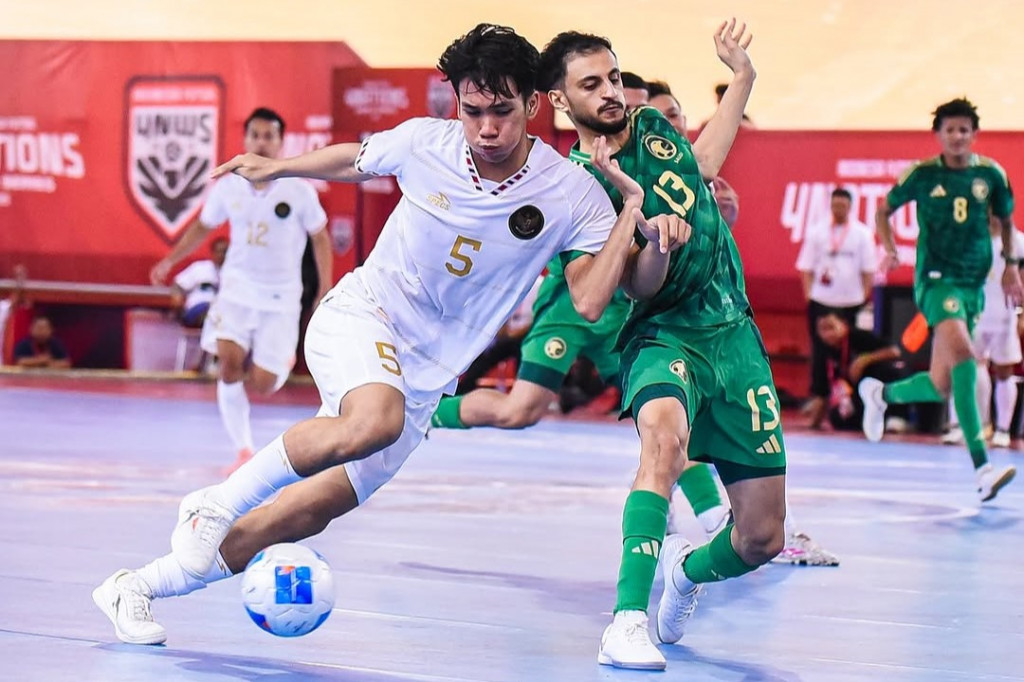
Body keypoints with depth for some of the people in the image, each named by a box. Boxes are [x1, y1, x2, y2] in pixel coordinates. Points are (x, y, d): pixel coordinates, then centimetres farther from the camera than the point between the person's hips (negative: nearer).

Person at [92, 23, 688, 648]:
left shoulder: (572, 193, -11)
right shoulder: (423, 142, -9)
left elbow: (590, 303, -18)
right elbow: (354, 160, 13)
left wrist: (636, 223, -29)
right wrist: (277, 168, 22)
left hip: (426, 376, 2)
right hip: (359, 314, -2)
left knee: (309, 513, -3)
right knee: (375, 419, -38)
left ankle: (138, 588, 12)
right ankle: (215, 503, -20)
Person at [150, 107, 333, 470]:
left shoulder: (299, 191, -10)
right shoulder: (227, 187, -3)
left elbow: (320, 238, 2)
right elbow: (203, 226, 14)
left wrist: (326, 289, -2)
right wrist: (170, 260, 7)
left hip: (281, 298, -2)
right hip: (237, 289, 2)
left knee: (262, 385, -5)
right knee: (229, 362, -20)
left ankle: (283, 360, 34)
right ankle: (243, 450, -8)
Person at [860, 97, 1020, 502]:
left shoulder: (990, 174, 4)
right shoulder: (922, 174, -3)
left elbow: (1005, 221, 20)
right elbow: (884, 210, 11)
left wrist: (1011, 265, 10)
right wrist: (889, 247, -5)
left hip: (973, 282, 5)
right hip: (936, 277, -5)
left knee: (941, 386, 5)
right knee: (962, 355, -28)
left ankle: (880, 393, 39)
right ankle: (981, 467, -33)